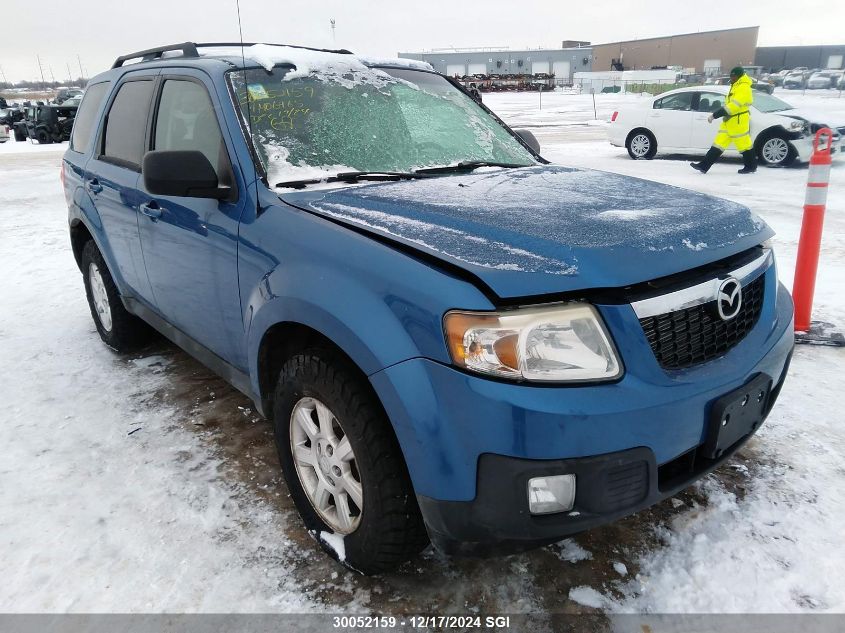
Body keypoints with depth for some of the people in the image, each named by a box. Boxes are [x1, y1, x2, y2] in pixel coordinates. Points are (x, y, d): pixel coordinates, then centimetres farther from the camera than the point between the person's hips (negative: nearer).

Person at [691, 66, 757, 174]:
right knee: (719, 142, 2)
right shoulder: (735, 86, 16)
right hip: (729, 121, 10)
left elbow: (734, 105, -25)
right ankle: (704, 166, -3)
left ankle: (751, 166, 15)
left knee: (744, 145, 1)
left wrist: (715, 115, -28)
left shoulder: (744, 88, -16)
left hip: (738, 122, -10)